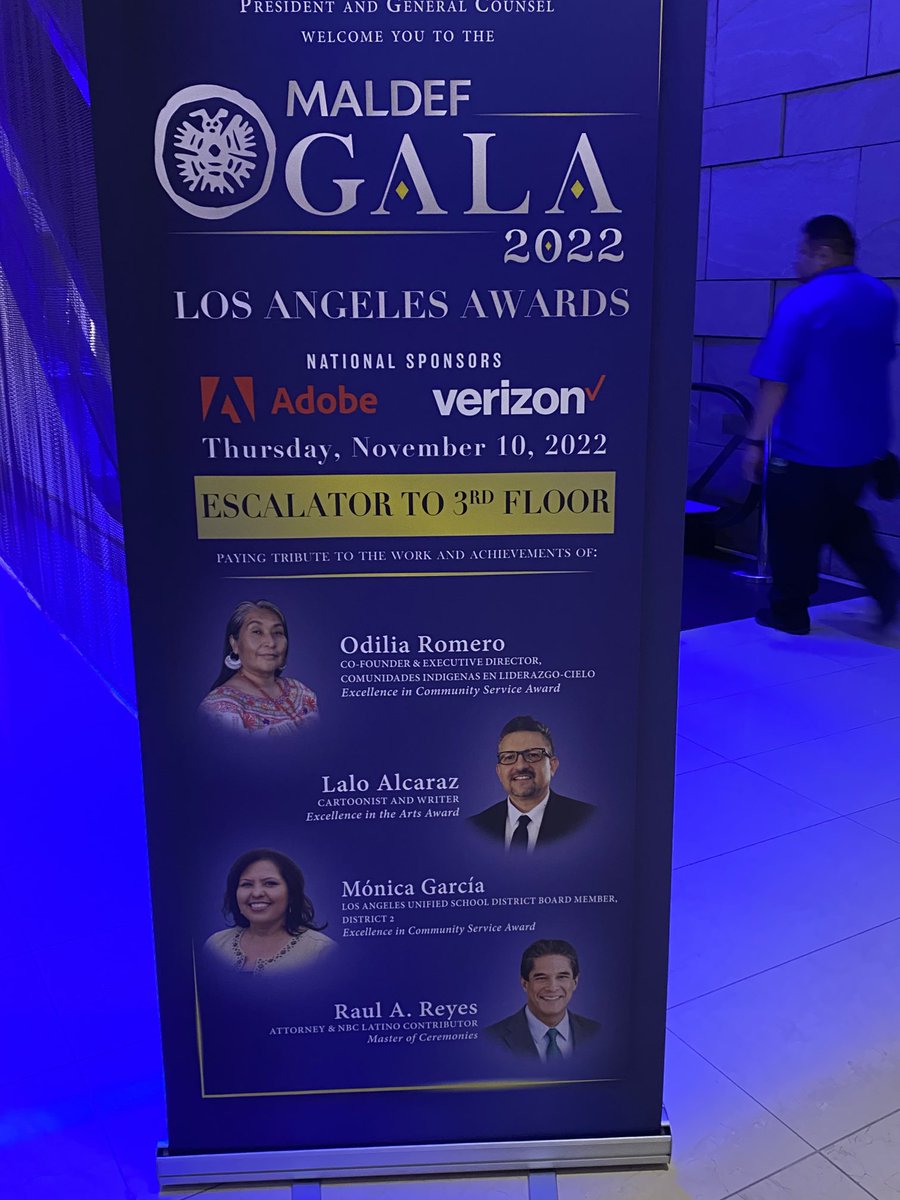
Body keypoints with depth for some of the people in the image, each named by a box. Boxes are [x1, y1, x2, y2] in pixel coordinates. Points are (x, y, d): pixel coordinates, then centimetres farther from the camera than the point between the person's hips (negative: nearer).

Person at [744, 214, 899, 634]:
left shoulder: (801, 303, -16)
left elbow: (775, 380, -18)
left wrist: (756, 440, -13)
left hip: (806, 445, -7)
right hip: (863, 442, 7)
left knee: (794, 533, 7)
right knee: (844, 521, 24)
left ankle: (789, 611, 17)